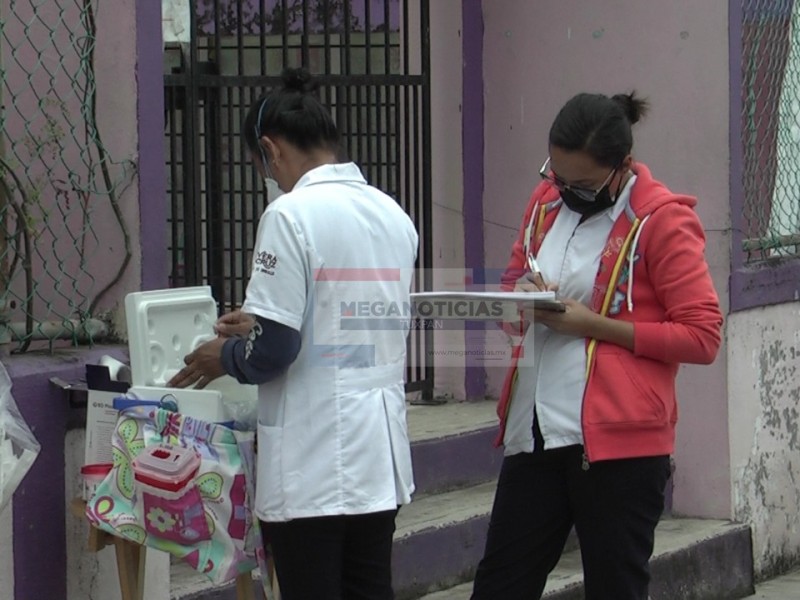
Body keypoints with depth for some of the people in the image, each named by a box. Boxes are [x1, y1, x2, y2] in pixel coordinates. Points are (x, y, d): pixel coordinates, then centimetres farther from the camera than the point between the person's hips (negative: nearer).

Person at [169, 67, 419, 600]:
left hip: (312, 464, -7)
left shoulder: (292, 214, -14)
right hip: (381, 455, 7)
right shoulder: (394, 215, 7)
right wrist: (260, 326, 22)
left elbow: (273, 350, -17)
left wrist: (225, 356, 5)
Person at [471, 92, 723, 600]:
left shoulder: (662, 220, -8)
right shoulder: (546, 201, 12)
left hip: (619, 439, -6)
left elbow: (702, 335, -11)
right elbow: (512, 280, 26)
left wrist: (592, 325, -16)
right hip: (534, 434, 6)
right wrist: (523, 298, 0)